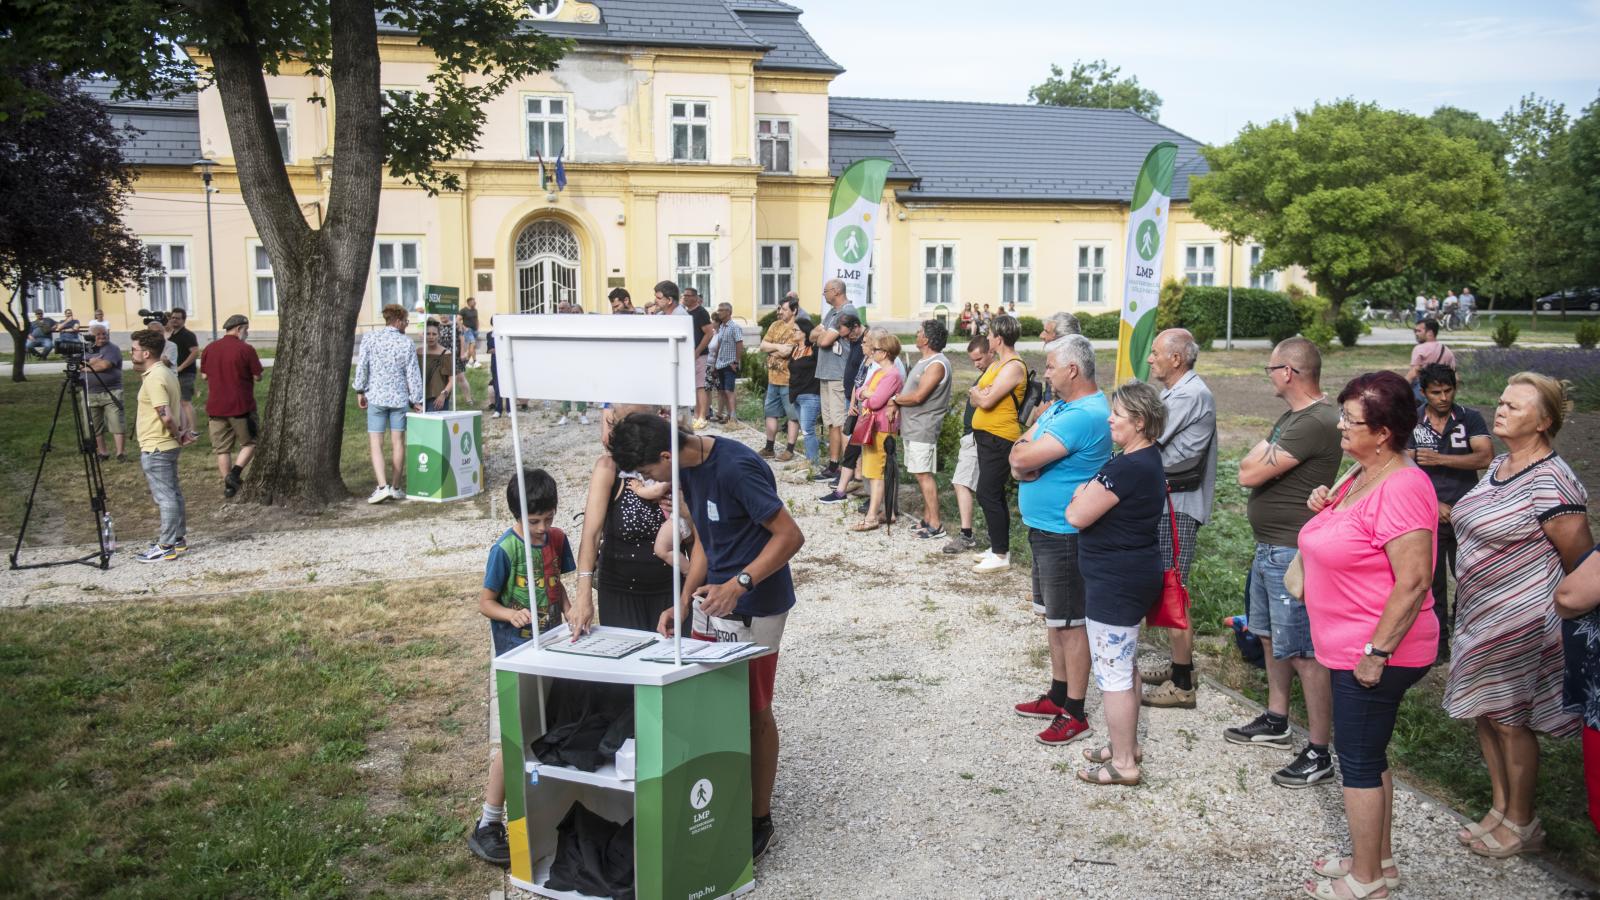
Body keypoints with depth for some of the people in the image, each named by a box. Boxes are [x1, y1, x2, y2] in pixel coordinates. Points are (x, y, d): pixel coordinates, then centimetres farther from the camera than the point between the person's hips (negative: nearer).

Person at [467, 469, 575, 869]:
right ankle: (487, 827, 5)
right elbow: (484, 602, -12)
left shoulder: (556, 538, 0)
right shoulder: (505, 549, -18)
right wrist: (512, 615, -31)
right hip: (514, 655, -6)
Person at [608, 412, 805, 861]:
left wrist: (739, 584, -29)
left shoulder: (735, 467, -26)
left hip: (755, 607, -8)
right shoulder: (689, 469, 2)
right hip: (717, 601, 8)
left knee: (754, 713, 5)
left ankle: (759, 820, 20)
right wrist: (683, 602, 4)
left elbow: (791, 536, -23)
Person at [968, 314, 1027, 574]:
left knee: (988, 495, -9)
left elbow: (986, 401, -23)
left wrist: (977, 392, -2)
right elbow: (975, 397, 10)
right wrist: (979, 393, -12)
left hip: (999, 439, -10)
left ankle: (1001, 555, -3)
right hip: (986, 436, 10)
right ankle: (999, 547, 25)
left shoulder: (1014, 367, -16)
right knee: (994, 494, 15)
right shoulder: (996, 364, 15)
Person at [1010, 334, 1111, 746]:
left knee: (1070, 623, 0)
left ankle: (1075, 714, 10)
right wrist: (1024, 460, -14)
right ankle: (1058, 695, 32)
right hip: (1044, 528, 10)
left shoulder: (1085, 416, -23)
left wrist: (1024, 456, -6)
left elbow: (1024, 458, -28)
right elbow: (1019, 454, 7)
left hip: (1064, 535, -10)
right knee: (1053, 616, 19)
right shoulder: (1059, 405, 10)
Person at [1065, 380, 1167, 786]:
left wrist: (1081, 495, -2)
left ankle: (1123, 764, 11)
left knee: (1112, 673, 0)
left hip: (1115, 581, -11)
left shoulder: (1127, 468, -25)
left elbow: (1077, 516, -20)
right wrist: (1090, 494, 0)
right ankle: (1127, 745, 35)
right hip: (1136, 574, 11)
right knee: (1126, 665, 21)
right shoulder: (1149, 458, 8)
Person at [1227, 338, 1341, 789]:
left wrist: (1257, 461, -5)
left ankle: (1319, 753, 4)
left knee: (1303, 652, -5)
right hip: (1269, 548, 11)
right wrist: (1263, 462, -7)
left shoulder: (1314, 423, -22)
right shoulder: (1292, 416, 13)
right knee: (1271, 636, 21)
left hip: (1294, 553, -11)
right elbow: (1247, 466, 12)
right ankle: (1276, 721, 37)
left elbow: (1249, 473, -24)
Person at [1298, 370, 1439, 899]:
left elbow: (1414, 581, -26)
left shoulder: (1401, 488, -23)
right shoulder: (1361, 476, 8)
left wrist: (1376, 652, -24)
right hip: (1351, 647, 10)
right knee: (1369, 756, 20)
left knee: (1360, 761, 3)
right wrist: (1324, 508, 2)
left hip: (1375, 654, -10)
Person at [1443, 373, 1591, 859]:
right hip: (1479, 616, 9)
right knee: (1485, 713, 16)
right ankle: (1500, 809, 31)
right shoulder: (1498, 466, 7)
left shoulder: (1551, 482, -20)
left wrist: (1557, 605, -3)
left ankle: (1521, 824, 21)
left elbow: (1582, 564, -14)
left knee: (1509, 719, 3)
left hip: (1521, 621, -9)